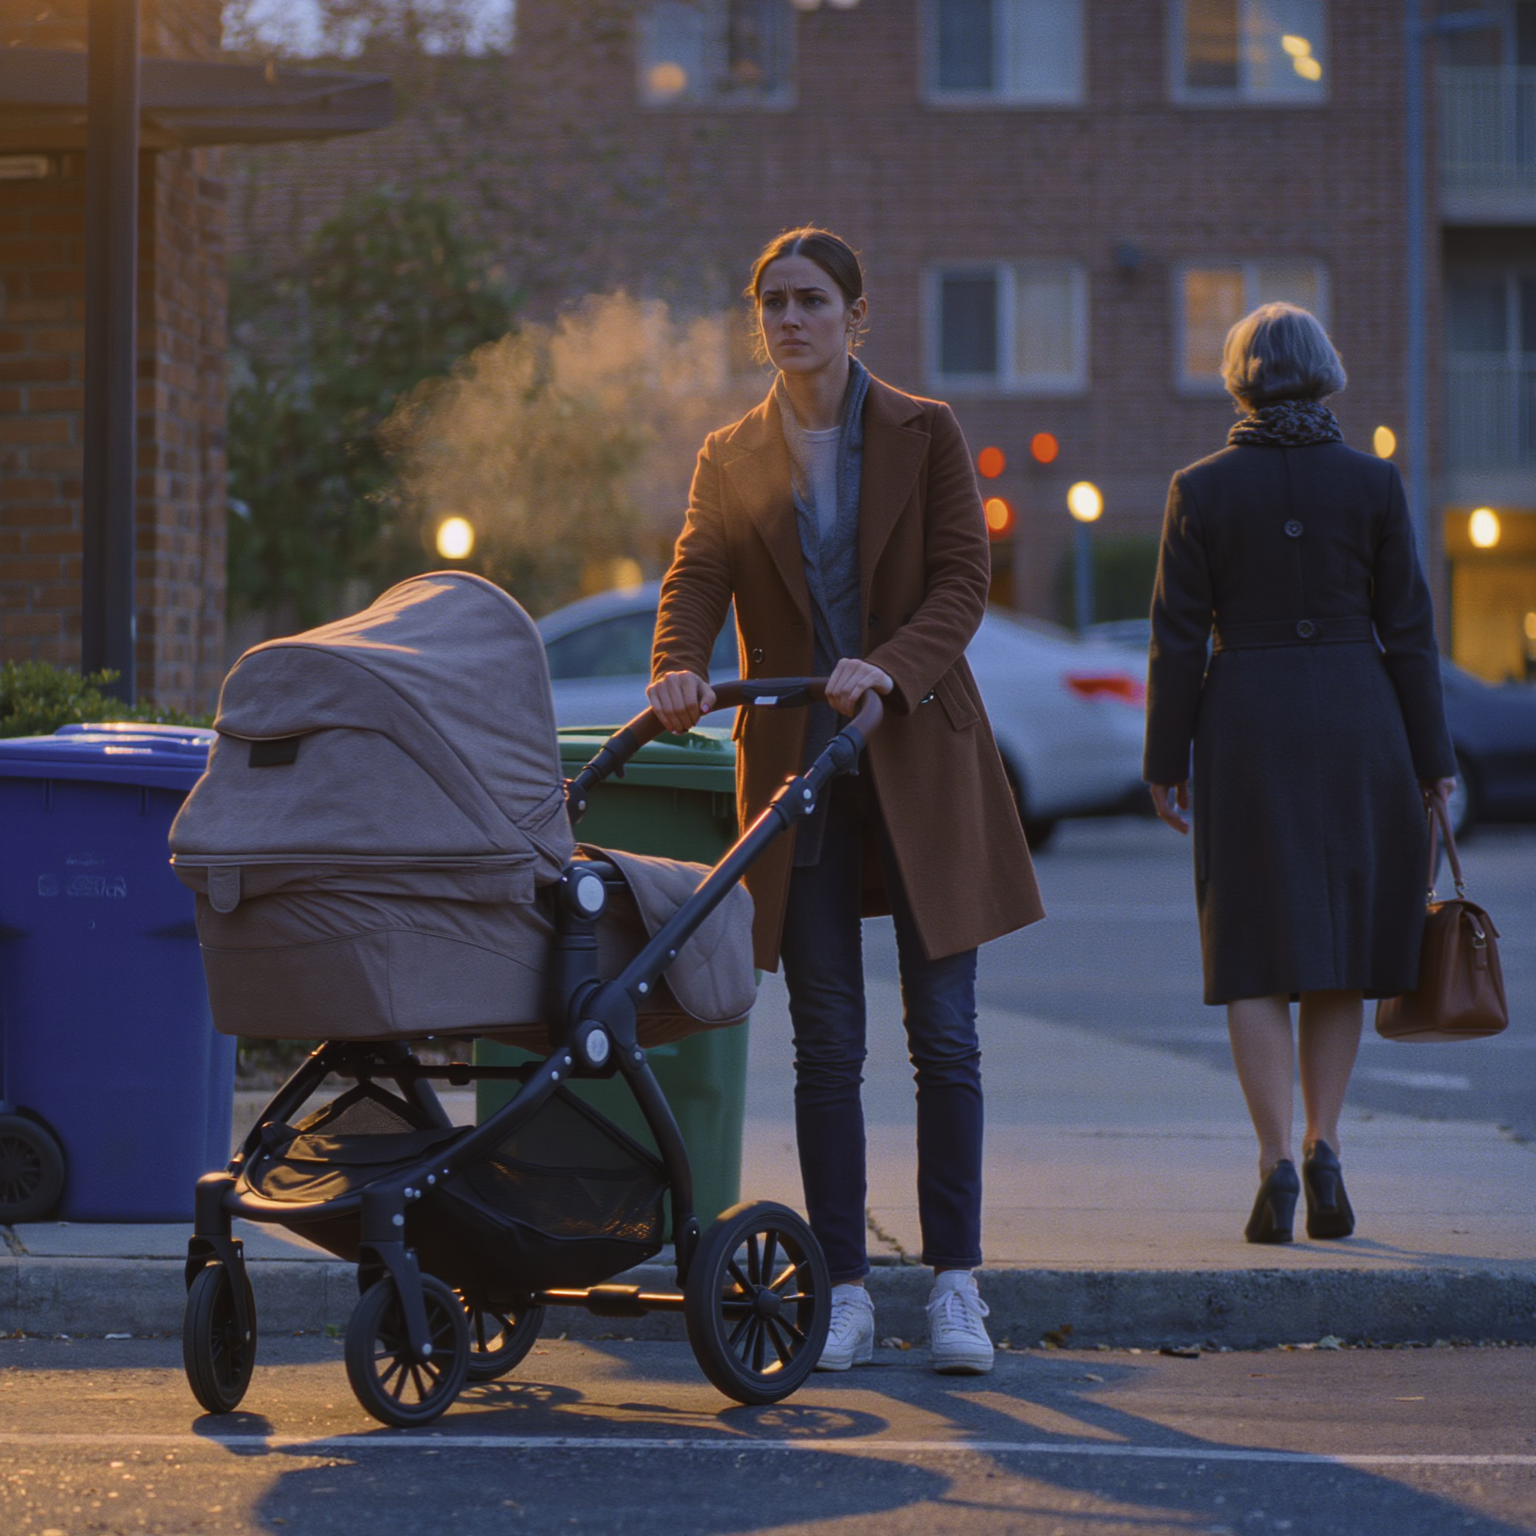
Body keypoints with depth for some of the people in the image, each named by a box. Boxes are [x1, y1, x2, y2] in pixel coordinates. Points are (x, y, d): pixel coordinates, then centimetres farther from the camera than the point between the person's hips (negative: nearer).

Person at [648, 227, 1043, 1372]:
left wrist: (891, 666, -24)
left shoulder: (925, 435, 2)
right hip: (797, 768, 2)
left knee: (944, 1033, -2)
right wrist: (678, 670, -26)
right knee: (827, 1044, 1)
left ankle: (957, 1283, 4)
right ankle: (846, 1292, 6)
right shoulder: (730, 459, 8)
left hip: (919, 761, -2)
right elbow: (696, 580, -5)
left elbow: (962, 581, -6)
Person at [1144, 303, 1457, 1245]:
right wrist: (1432, 760, 6)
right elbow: (1408, 631, 0)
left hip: (1244, 725, 0)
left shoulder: (1200, 490, -2)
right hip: (1355, 721, 1)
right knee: (1340, 933, 13)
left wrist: (1165, 762, 4)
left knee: (1257, 951, 3)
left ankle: (1277, 1160, -7)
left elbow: (1180, 637, -2)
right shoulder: (1374, 484, -1)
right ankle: (1324, 1146, 5)